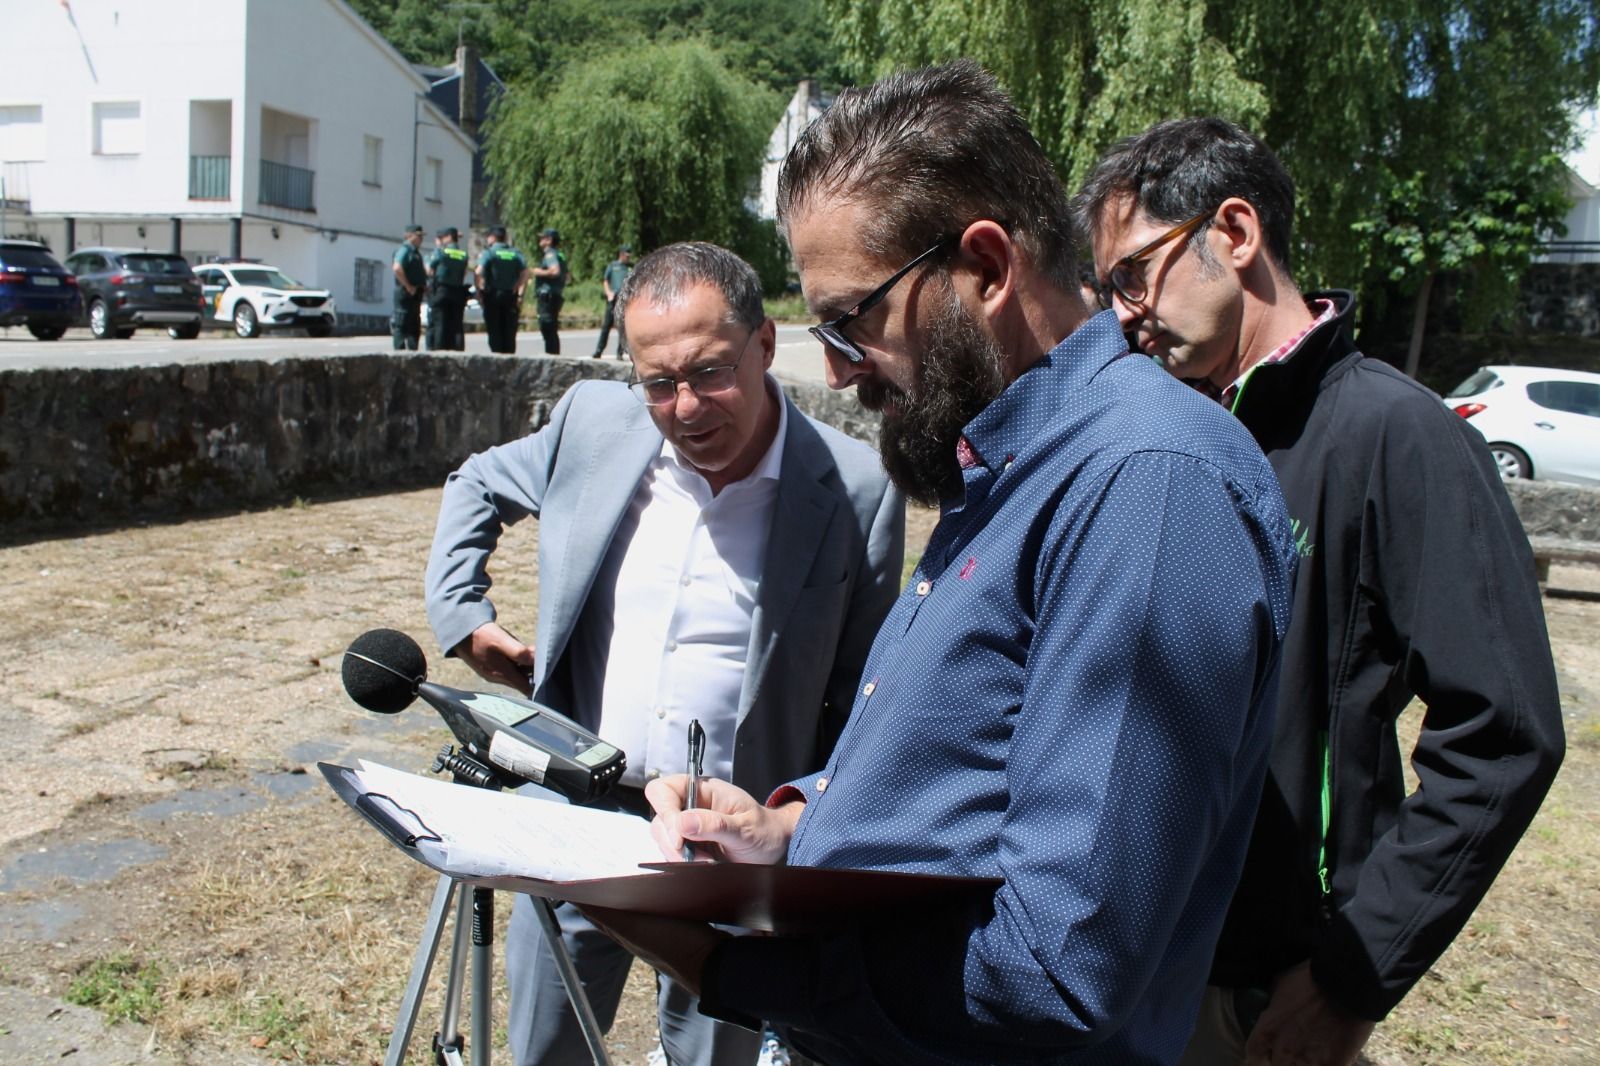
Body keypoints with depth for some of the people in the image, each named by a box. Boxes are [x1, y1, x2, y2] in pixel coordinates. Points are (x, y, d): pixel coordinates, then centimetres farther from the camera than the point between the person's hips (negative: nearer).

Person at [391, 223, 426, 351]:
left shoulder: (416, 253, 18)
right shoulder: (404, 250, -11)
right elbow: (397, 268, -26)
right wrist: (408, 286, -22)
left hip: (415, 293, 10)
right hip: (405, 292, -10)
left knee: (415, 324, 12)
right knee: (401, 325, -7)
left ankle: (413, 349, 17)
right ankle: (400, 349, -6)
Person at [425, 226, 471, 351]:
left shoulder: (440, 252, -7)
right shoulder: (464, 255, 6)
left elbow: (429, 270, 0)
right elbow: (464, 275, 8)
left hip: (440, 290, -4)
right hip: (458, 292, 4)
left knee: (438, 323, -1)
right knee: (456, 324, 7)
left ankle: (437, 348, -4)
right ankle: (457, 348, 6)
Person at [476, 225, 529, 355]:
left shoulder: (488, 253, -2)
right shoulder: (516, 253, 8)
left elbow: (478, 272, -16)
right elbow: (525, 274, -3)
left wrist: (479, 291, -9)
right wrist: (520, 295, -3)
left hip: (493, 294, -3)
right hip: (511, 296, 3)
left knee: (494, 331, 1)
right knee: (510, 332, 7)